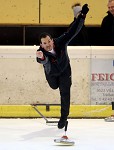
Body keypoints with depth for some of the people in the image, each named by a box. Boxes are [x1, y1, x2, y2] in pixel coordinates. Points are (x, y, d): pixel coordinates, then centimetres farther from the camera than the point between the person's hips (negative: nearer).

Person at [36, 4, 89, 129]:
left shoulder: (60, 42, -34)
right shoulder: (41, 52, -39)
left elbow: (72, 31, -35)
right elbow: (44, 62, -61)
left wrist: (82, 15, -45)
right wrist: (41, 58, -87)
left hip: (64, 69, -1)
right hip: (51, 73, 1)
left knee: (64, 92, -6)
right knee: (54, 86, 27)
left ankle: (64, 117, 8)